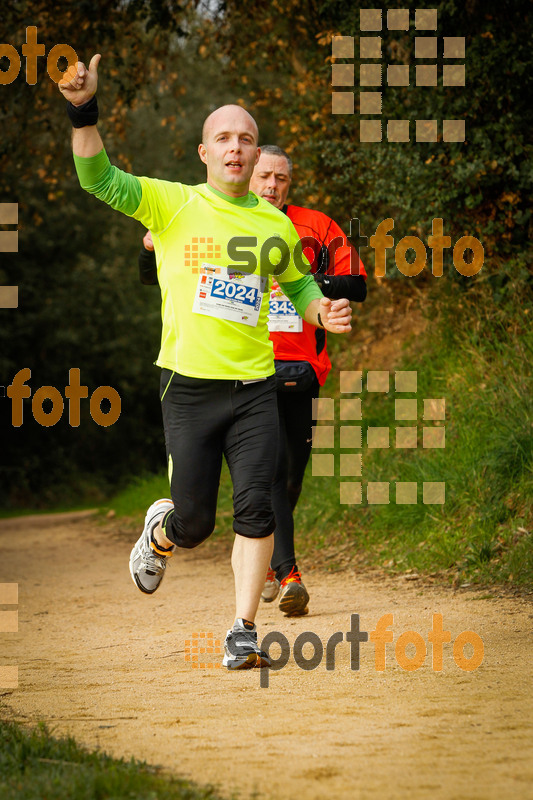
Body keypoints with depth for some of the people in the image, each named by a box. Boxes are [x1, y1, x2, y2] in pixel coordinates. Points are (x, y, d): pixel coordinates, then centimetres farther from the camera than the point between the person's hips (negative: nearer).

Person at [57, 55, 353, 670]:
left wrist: (321, 312, 5)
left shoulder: (276, 224, 9)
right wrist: (84, 111, -26)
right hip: (189, 387, -2)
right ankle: (159, 531, 38)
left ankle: (242, 632, -5)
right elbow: (100, 179, -11)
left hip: (254, 388, 2)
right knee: (193, 521, 1)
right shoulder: (171, 203, 1)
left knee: (255, 505, -13)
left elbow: (297, 281, 27)